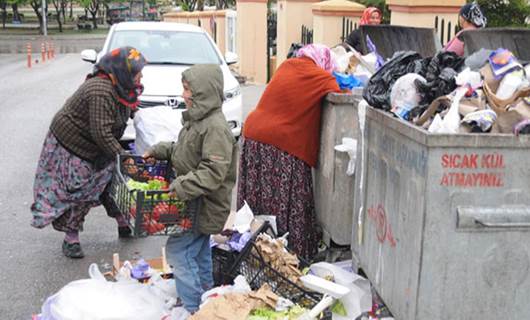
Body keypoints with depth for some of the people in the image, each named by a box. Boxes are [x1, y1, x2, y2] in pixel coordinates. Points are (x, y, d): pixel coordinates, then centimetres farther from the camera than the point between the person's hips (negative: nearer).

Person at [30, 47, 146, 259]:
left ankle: (123, 223, 27)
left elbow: (115, 122, 12)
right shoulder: (101, 92, -33)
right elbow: (101, 133, -34)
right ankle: (71, 239, 14)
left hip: (95, 146, 9)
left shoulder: (118, 87, -3)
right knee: (76, 192, 0)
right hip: (71, 146, -9)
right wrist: (122, 156, -28)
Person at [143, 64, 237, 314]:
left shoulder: (216, 127, -23)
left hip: (204, 205, -10)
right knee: (199, 251, 21)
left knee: (178, 250, -9)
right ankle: (205, 293, 38)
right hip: (196, 202, 10)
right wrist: (157, 151, 13)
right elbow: (182, 150, 24)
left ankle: (192, 307, 0)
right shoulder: (196, 119, 8)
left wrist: (181, 187, -31)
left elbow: (213, 171, -29)